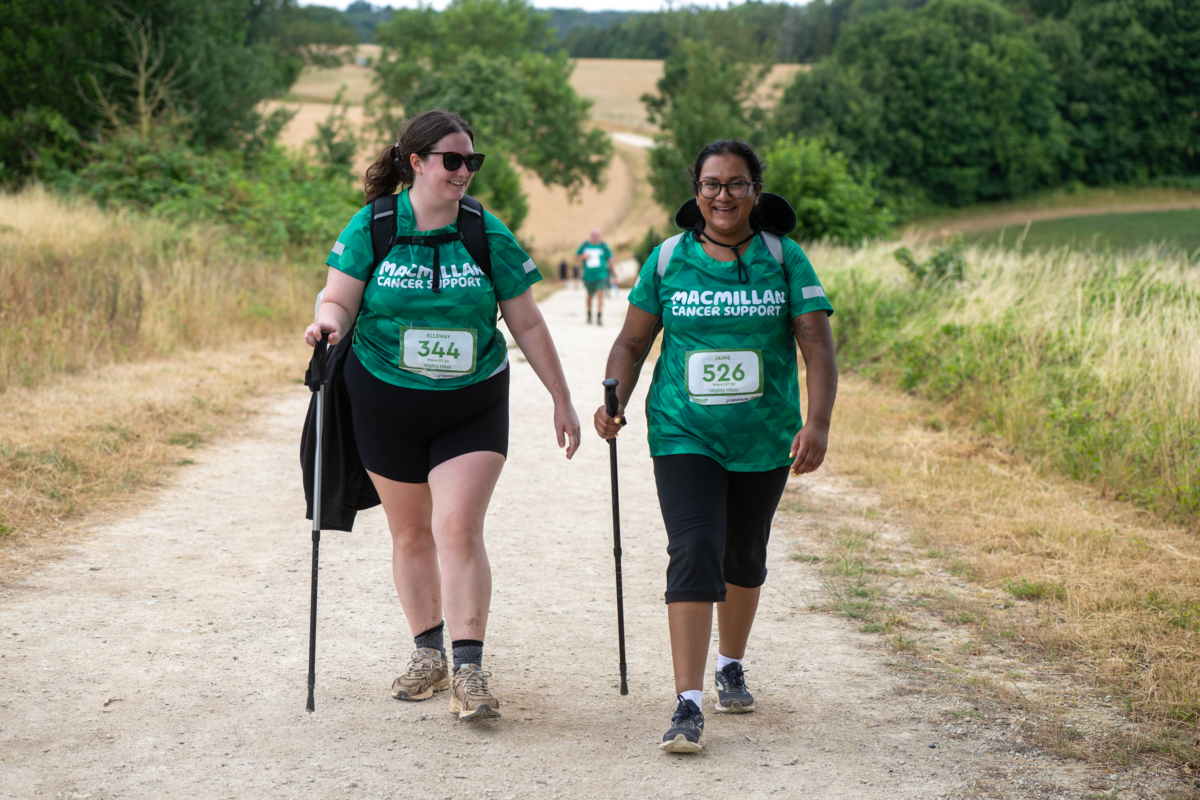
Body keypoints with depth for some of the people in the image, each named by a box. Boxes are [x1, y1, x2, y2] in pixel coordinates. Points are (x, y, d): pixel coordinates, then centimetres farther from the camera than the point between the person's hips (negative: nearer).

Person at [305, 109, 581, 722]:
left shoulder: (488, 235, -2)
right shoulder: (372, 227, -4)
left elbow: (526, 323, 4)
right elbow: (338, 299, -3)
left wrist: (561, 400, 6)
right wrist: (330, 323, -28)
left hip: (473, 407, -1)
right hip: (387, 404, 1)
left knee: (458, 529, -14)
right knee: (411, 533, 10)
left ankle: (470, 671, -13)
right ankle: (428, 654, 26)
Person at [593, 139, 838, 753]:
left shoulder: (785, 260, -3)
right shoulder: (668, 259, -1)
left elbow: (817, 346, -9)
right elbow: (632, 342, 5)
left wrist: (817, 423, -22)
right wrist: (614, 401, -13)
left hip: (764, 441, 2)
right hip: (684, 435, -2)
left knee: (744, 558, 17)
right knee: (694, 553, -16)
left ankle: (730, 667, 41)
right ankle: (688, 704, -18)